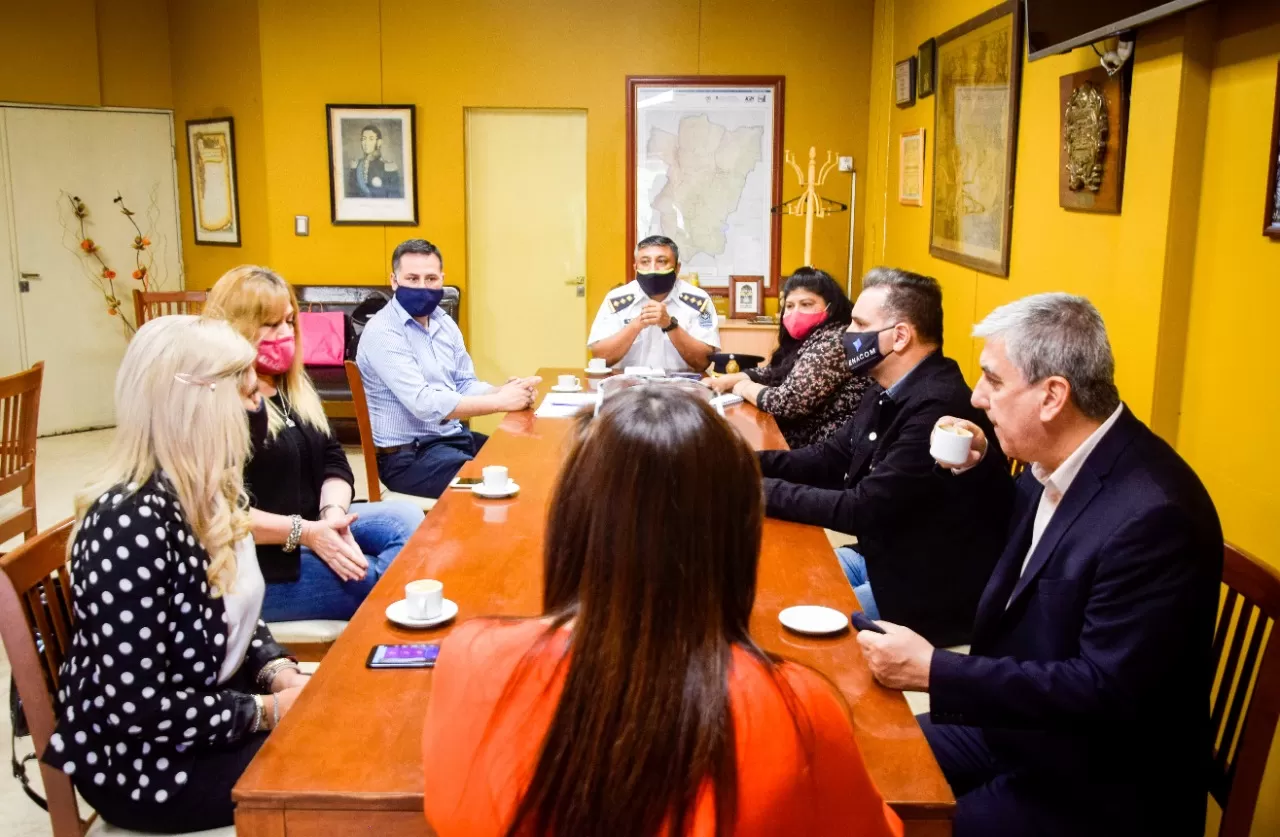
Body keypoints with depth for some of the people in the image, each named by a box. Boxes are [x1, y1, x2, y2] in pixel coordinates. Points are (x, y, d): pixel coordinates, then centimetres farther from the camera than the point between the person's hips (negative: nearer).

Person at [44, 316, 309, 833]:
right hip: (147, 761, -8)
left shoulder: (209, 491, -2)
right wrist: (266, 710, -19)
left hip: (209, 705, 8)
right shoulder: (131, 525, -28)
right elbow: (134, 710, -27)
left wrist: (279, 673, -5)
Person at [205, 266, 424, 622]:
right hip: (260, 563, -9)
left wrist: (333, 513, -13)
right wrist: (304, 533, -25)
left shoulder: (294, 386, 13)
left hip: (313, 526, 9)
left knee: (409, 520, -14)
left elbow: (333, 461, 8)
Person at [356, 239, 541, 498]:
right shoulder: (382, 333, -17)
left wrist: (504, 390, -12)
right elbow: (425, 403, -26)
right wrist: (501, 401, -25)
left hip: (454, 437, 8)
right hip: (408, 456, -8)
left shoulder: (443, 322, 8)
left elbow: (465, 385, 10)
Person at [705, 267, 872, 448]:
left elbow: (787, 402, -25)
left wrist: (744, 388, -7)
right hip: (798, 440, 8)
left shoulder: (832, 344, -21)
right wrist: (726, 380, 4)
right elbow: (772, 372, 20)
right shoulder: (807, 339, 9)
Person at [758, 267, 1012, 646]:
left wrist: (764, 490, -22)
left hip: (934, 589, -9)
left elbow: (863, 510, -28)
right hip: (884, 557, 9)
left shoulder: (939, 406, -28)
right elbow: (828, 459, 11)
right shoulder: (888, 395, 4)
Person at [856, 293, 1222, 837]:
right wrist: (975, 470, -2)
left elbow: (1105, 691, -29)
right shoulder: (1057, 464, -2)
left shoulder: (1153, 514, -30)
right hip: (1016, 724, 8)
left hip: (1099, 786, -8)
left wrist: (932, 671, -29)